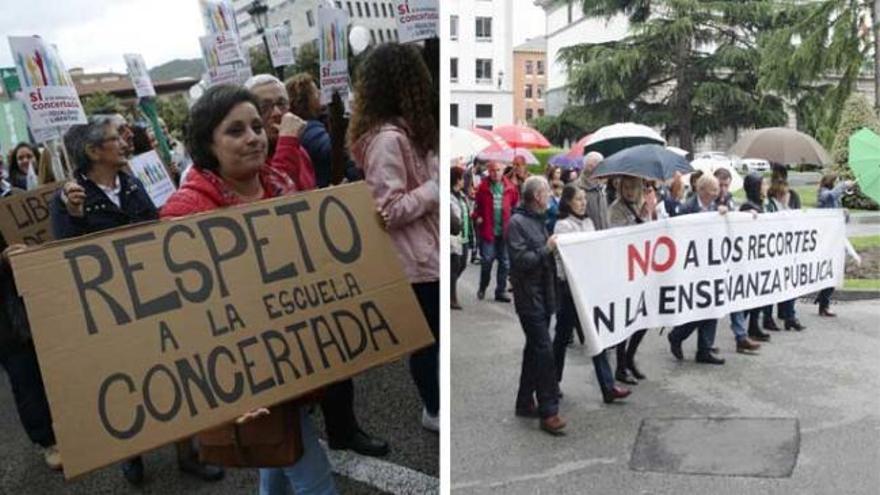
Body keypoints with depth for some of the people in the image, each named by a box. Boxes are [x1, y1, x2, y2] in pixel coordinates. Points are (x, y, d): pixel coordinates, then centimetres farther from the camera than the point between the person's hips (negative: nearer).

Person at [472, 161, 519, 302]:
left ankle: (500, 291, 18)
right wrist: (477, 217, -9)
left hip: (505, 231, 2)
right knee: (486, 260, 1)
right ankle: (482, 288, 23)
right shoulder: (483, 187, -3)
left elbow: (516, 204, 11)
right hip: (488, 230, -2)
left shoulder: (510, 187, 1)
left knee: (504, 262, 7)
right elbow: (476, 205, 6)